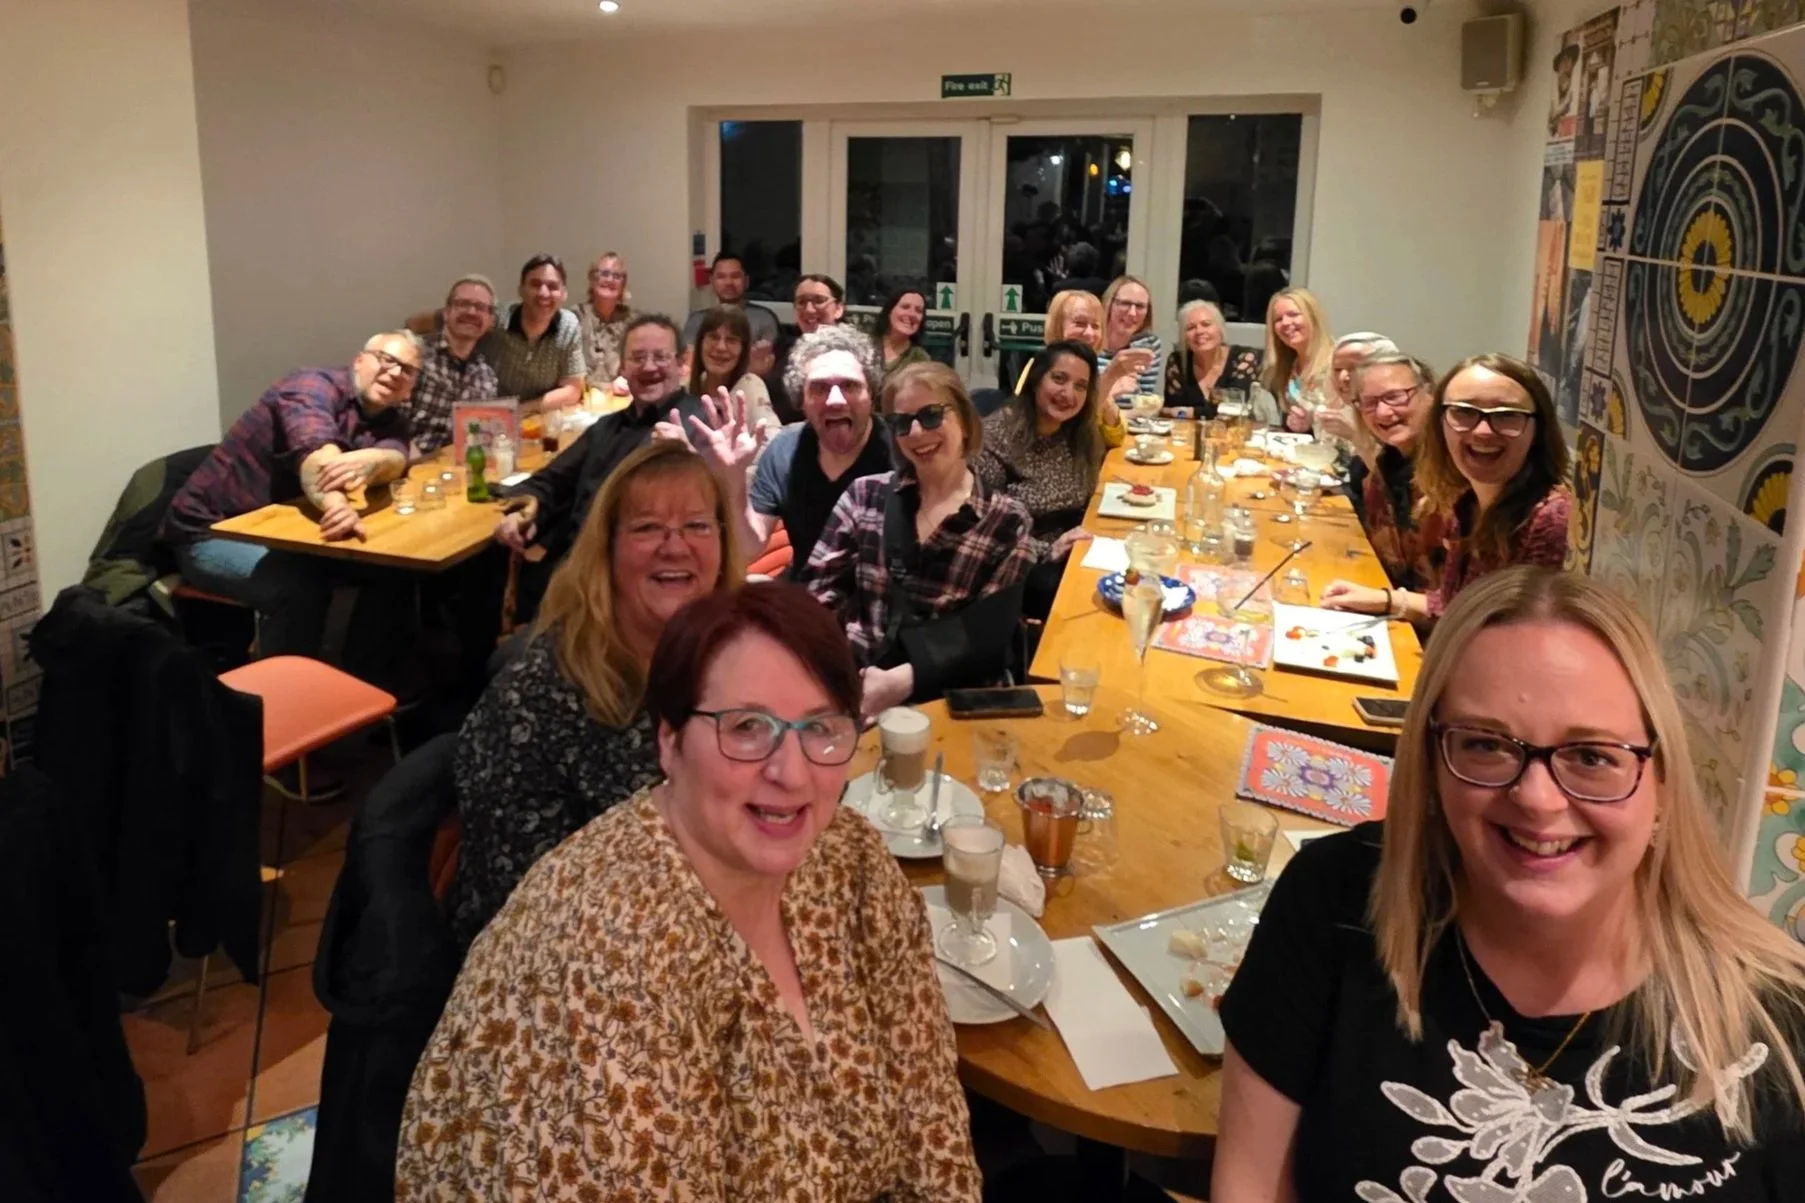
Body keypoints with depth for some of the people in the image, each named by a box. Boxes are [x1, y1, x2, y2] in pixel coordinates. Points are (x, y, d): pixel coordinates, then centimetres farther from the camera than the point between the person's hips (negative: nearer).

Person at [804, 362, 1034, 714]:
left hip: (949, 699, -2)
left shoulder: (1007, 522, 1)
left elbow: (987, 638, -5)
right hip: (854, 683, 2)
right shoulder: (864, 496, 8)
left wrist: (903, 681, -19)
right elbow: (819, 589, 2)